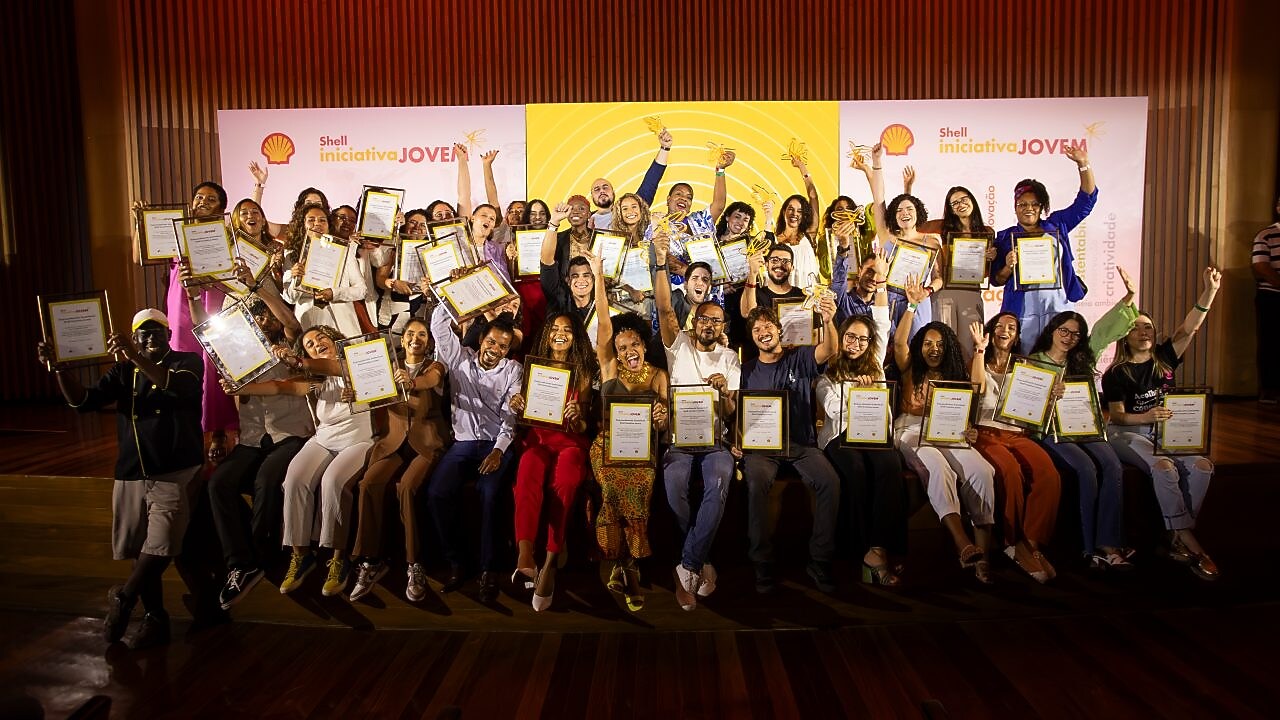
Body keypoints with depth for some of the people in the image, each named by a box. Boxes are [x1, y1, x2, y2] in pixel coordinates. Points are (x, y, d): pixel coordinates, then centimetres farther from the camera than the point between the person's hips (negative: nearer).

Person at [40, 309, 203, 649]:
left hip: (175, 474, -5)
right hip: (130, 475, 5)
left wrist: (134, 356, -32)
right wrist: (58, 367, -13)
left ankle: (123, 597, 11)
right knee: (141, 552, 9)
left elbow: (179, 386, -22)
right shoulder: (123, 371, 14)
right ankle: (155, 617, 22)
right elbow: (83, 400, 3)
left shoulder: (188, 362, 0)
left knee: (160, 547, -14)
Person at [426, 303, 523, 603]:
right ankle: (455, 563, -9)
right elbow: (438, 326, 1)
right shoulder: (460, 358, 12)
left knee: (490, 494, -30)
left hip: (498, 444, -2)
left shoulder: (513, 371, 7)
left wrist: (498, 450, -16)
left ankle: (489, 570, -19)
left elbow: (510, 416, -2)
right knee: (437, 492, -24)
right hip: (464, 442, 2)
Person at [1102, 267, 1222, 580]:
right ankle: (1188, 541, -27)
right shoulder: (1116, 374, -3)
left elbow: (1189, 328, -7)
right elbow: (1118, 416, -7)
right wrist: (1146, 417, -28)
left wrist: (1210, 290, -19)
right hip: (1127, 433, -5)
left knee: (1202, 465, -23)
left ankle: (1178, 538, -16)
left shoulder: (1164, 358, 8)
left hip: (1164, 431, 5)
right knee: (1163, 467, -33)